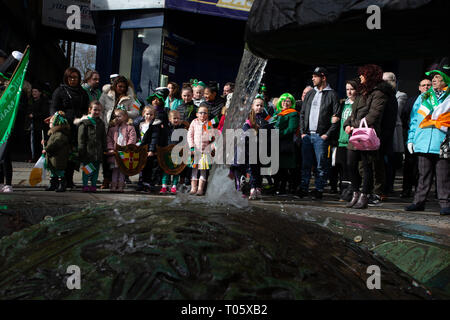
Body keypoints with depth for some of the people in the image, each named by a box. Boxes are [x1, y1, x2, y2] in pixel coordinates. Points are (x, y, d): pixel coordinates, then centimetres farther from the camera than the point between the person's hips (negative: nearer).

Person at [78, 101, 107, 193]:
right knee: (87, 169, 0)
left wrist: (104, 149, 13)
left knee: (96, 168, 8)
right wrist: (81, 150, -9)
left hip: (98, 151, 5)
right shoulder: (85, 123, -3)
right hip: (88, 150, -5)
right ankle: (85, 185, 7)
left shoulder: (101, 124, 12)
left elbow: (104, 138, 18)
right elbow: (81, 138, -5)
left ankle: (93, 185, 16)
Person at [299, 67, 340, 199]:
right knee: (305, 164, 6)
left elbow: (336, 117, -4)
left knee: (321, 165, -2)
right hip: (307, 135, 5)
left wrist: (327, 134, -10)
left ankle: (319, 189, 6)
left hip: (321, 136, -5)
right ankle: (303, 188, 12)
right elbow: (302, 114, 18)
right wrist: (302, 131, 7)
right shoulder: (310, 94, 16)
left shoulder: (332, 95, 0)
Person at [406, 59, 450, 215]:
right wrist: (411, 139, 11)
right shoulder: (423, 97, 17)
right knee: (423, 175, 8)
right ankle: (419, 201, 14)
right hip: (423, 143, 3)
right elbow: (414, 119, 18)